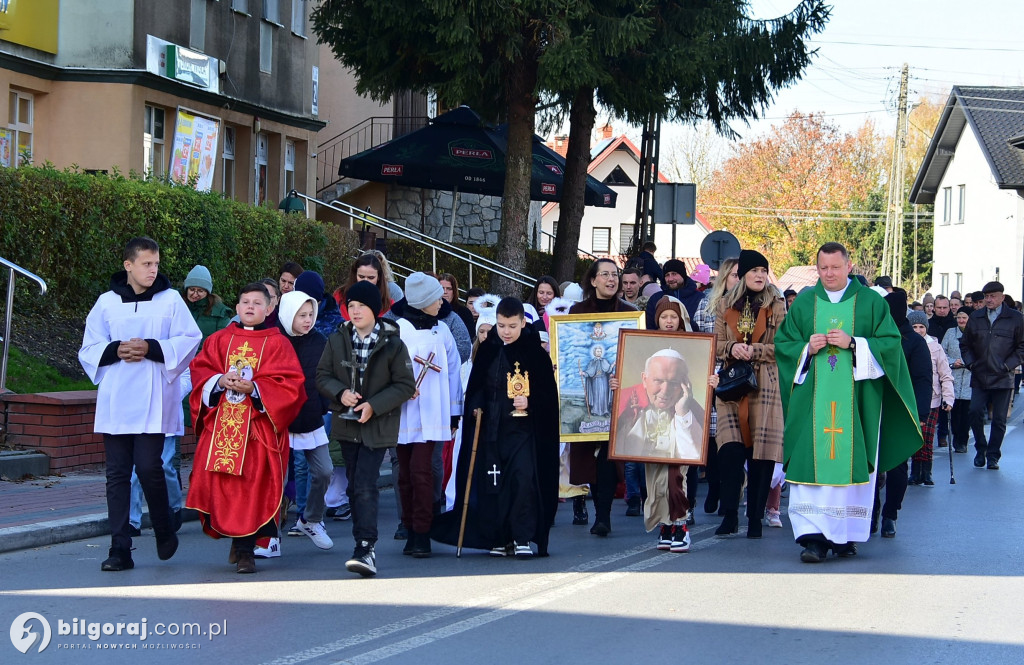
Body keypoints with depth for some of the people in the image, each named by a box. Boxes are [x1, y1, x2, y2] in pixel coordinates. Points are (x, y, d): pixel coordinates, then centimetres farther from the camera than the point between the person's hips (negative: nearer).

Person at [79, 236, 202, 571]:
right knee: (117, 474, 1)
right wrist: (116, 350, -10)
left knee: (148, 467, -11)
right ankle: (120, 550, 5)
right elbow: (89, 350, 9)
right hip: (114, 402, 3)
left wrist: (152, 348, -13)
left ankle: (165, 532, 14)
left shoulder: (170, 299, 4)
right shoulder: (107, 302, 8)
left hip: (153, 401, -2)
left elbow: (190, 340, 0)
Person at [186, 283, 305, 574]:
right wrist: (220, 381, -9)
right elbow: (200, 369, 11)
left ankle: (245, 549, -5)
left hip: (258, 427, -3)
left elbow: (290, 384, -3)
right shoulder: (219, 340, 14)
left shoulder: (277, 343, 5)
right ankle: (237, 538, 18)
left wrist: (254, 389, -15)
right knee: (220, 483, -1)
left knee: (253, 484, -9)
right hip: (221, 426, 3)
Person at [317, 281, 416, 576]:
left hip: (377, 426, -4)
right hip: (346, 424, 5)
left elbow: (405, 386, -5)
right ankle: (365, 545, 20)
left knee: (365, 485, -16)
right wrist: (340, 393, -14)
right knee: (355, 486, 10)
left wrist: (374, 405, -16)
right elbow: (322, 376, 7)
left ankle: (365, 549, -21)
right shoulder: (337, 340, 4)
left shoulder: (392, 344, -6)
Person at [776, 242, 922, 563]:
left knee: (852, 463, 0)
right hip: (813, 399, 1)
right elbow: (782, 344, 12)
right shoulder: (804, 303, 11)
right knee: (812, 463, -10)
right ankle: (814, 537, -13)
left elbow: (891, 343, -1)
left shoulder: (871, 302, 6)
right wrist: (807, 348, -8)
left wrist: (853, 343, -13)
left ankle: (846, 535, 11)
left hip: (857, 398, -1)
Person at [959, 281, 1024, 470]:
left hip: (1003, 378, -2)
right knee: (975, 412, -8)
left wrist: (1008, 365, -7)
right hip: (979, 377, 2)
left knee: (999, 419, 2)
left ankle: (993, 456, 13)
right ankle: (980, 449, 12)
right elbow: (965, 344, 18)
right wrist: (970, 362, 3)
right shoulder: (975, 318, 10)